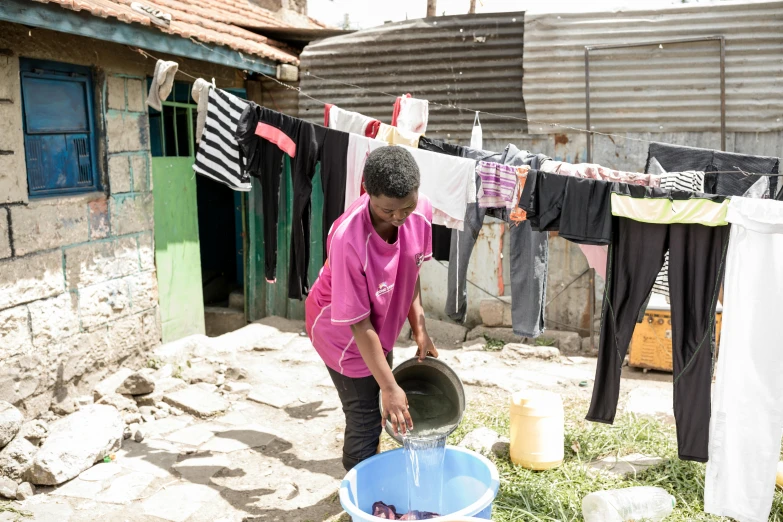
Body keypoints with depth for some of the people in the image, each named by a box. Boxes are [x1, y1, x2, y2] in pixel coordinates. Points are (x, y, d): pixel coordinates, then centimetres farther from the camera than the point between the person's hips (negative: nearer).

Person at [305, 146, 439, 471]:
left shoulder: (422, 211, -22)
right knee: (365, 419, 2)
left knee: (373, 407, 22)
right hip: (341, 330, -6)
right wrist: (390, 387, -25)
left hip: (383, 323, 6)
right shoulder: (348, 239, -39)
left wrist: (419, 328, -2)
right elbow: (359, 323, -30)